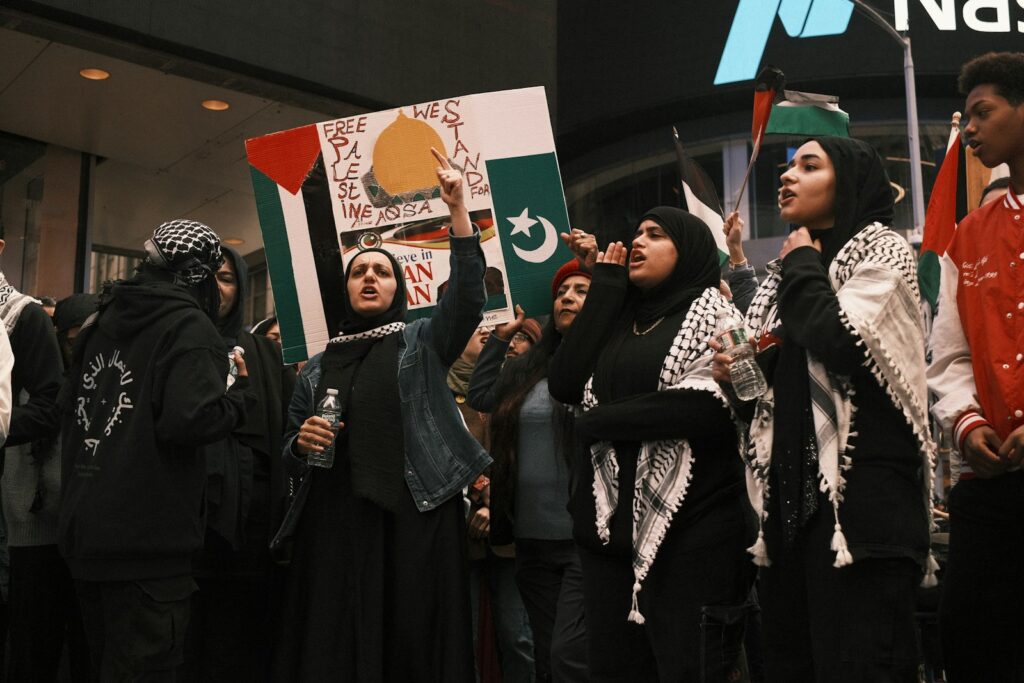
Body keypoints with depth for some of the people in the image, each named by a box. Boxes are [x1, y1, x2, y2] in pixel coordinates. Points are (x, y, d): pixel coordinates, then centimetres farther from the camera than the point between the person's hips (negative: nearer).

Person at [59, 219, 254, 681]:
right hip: (148, 539, -8)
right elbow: (192, 418, -24)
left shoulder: (104, 320, 12)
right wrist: (242, 391, -7)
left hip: (84, 532, 8)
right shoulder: (189, 325, -11)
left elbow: (68, 402, 22)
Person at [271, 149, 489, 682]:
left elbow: (468, 298, -8)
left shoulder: (422, 342, 10)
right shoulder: (318, 367, 18)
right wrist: (302, 439, -5)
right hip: (335, 520, 3)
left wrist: (457, 209, -15)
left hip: (414, 515, -2)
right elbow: (290, 446, 20)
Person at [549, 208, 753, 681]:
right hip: (611, 521, 6)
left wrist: (601, 420, -9)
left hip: (691, 525, -6)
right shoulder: (618, 318, 17)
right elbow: (564, 383, 2)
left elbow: (708, 406, -16)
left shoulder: (714, 310, 0)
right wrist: (605, 288, 4)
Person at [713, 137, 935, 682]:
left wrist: (802, 268, -5)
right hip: (791, 494, 7)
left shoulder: (882, 252, -1)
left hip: (861, 496, -7)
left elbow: (844, 343, -21)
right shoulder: (786, 272, 20)